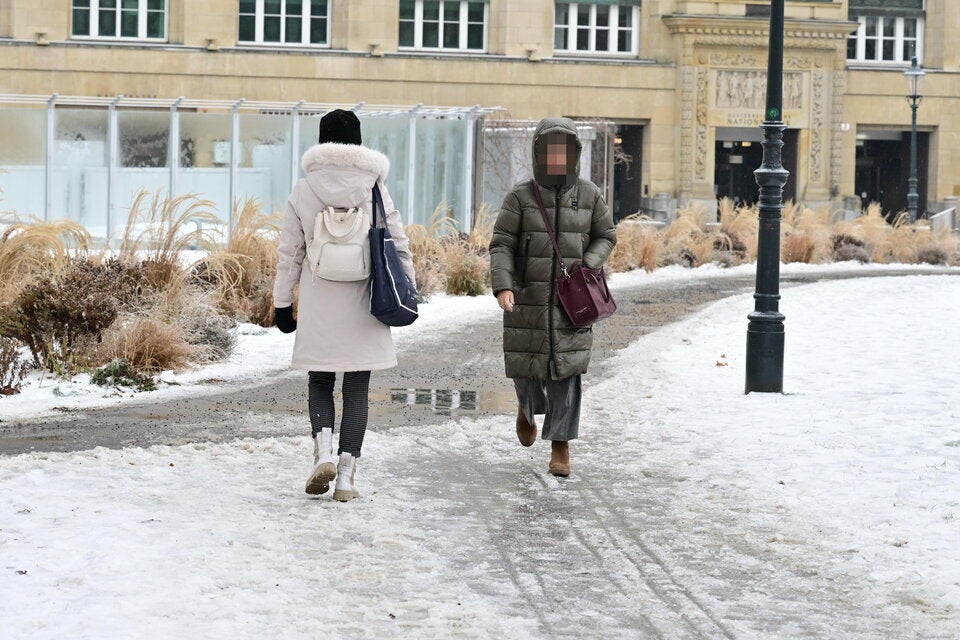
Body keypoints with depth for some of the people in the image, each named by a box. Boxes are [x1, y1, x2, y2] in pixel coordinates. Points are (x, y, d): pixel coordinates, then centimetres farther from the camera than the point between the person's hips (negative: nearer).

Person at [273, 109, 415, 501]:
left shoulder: (303, 192, -1)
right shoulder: (374, 189, -2)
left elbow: (290, 253, 2)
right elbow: (398, 245, 1)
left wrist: (283, 302, 10)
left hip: (318, 307, 0)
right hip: (361, 306, 0)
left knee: (319, 382, 15)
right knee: (357, 389, 6)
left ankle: (324, 450, -8)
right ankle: (346, 473, 1)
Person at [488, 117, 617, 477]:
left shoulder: (589, 196, 3)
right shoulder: (521, 197, -3)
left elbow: (605, 238, 14)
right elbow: (501, 245, -6)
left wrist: (588, 265, -6)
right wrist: (502, 286, -20)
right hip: (527, 298, 0)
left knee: (565, 370, -5)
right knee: (526, 365, 5)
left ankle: (561, 446, 3)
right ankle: (528, 406, 40)